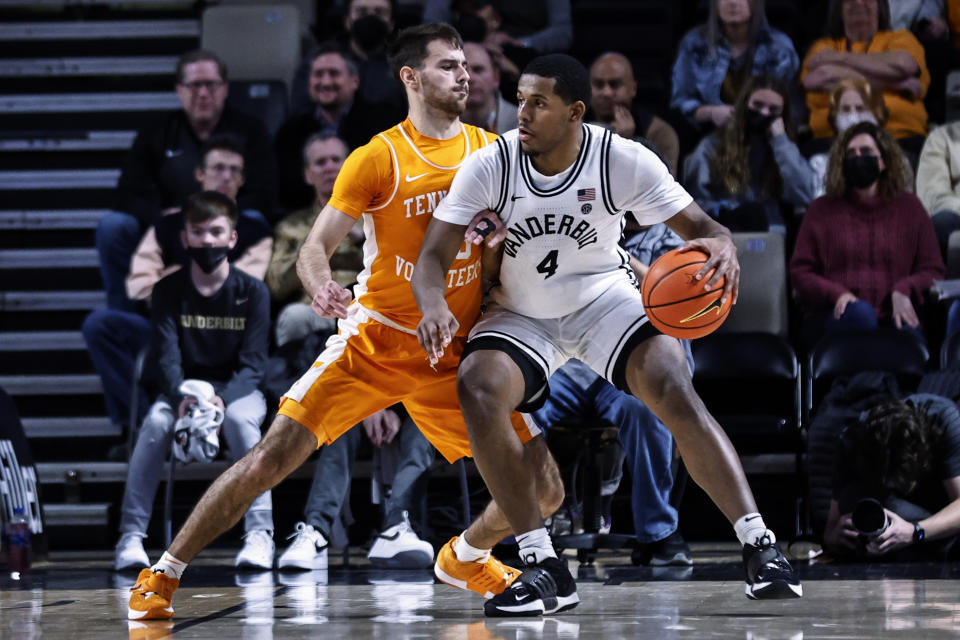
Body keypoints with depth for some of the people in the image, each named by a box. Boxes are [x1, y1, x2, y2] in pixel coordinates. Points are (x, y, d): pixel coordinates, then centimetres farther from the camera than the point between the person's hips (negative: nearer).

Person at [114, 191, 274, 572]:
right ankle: (131, 537, -28)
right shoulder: (168, 291, -3)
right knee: (156, 422, -32)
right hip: (182, 390, 1)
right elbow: (167, 358, -12)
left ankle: (259, 535, -36)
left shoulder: (252, 292, -5)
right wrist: (181, 398, -33)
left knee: (241, 419, -36)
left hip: (238, 390, -1)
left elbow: (253, 364, -11)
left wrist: (223, 399, -31)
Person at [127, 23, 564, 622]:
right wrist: (322, 287, -30)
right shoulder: (377, 158, -7)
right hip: (376, 339, -3)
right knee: (273, 456, -16)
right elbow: (315, 248, -9)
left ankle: (464, 557, 27)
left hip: (455, 356, 4)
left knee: (545, 489, -4)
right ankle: (162, 576, 0)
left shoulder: (490, 150, 5)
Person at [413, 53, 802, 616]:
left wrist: (723, 247, -40)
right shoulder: (490, 166, -19)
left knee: (676, 396, -25)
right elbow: (435, 254, -17)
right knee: (477, 391, -27)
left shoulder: (624, 161, -20)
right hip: (521, 314, 1)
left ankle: (758, 544, -17)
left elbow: (698, 224, -14)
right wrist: (434, 306, -40)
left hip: (605, 296, -1)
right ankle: (543, 567, -19)